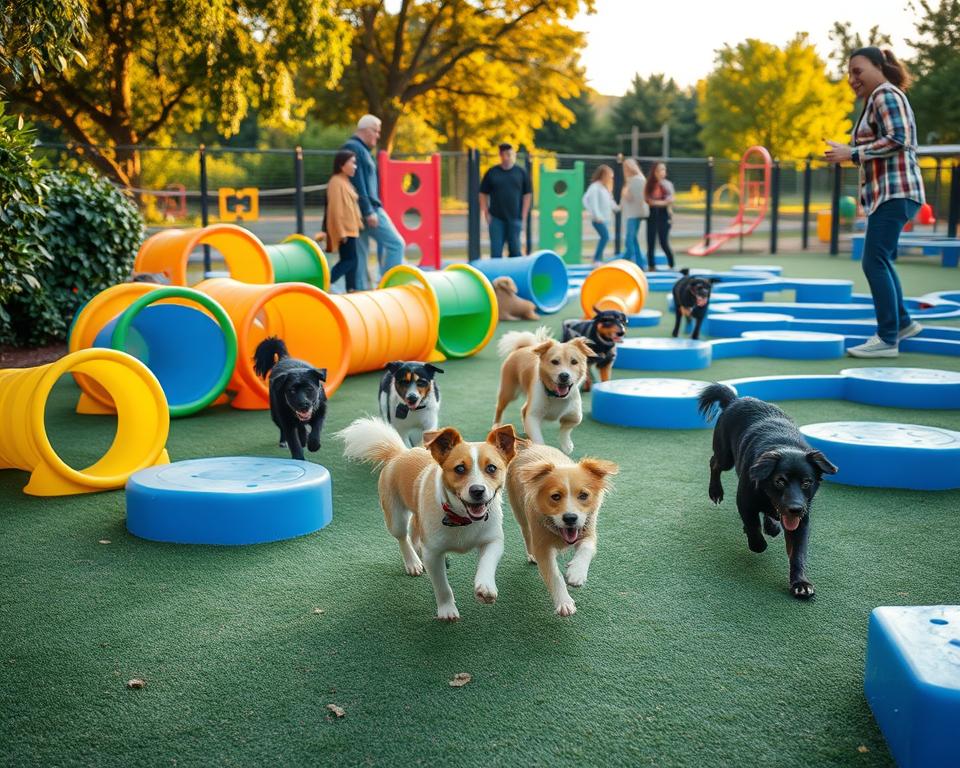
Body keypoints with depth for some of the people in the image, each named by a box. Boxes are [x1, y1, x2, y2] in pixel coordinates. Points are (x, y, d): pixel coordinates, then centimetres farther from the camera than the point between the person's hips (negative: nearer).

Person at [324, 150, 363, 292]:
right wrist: (341, 232, -22)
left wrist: (358, 224, 17)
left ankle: (351, 289, 14)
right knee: (349, 260, -11)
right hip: (344, 229, -10)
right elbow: (335, 209, -20)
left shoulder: (346, 181, 16)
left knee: (351, 260, 11)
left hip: (350, 228, 10)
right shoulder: (336, 182, -16)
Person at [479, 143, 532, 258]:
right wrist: (486, 214, -1)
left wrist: (523, 216, -1)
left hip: (515, 218, 0)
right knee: (495, 251, -1)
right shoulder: (491, 173, 4)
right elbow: (483, 194, 7)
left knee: (515, 250, 5)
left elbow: (527, 194, 5)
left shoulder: (521, 173, 4)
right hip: (496, 218, 0)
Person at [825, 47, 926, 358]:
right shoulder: (877, 98, 21)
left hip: (894, 192, -11)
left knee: (874, 262, -13)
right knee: (880, 260, 20)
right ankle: (902, 322, 33)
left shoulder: (885, 94, -8)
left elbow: (897, 139, -20)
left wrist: (852, 153, -19)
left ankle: (887, 339, -10)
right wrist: (852, 152, 11)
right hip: (885, 192, 11)